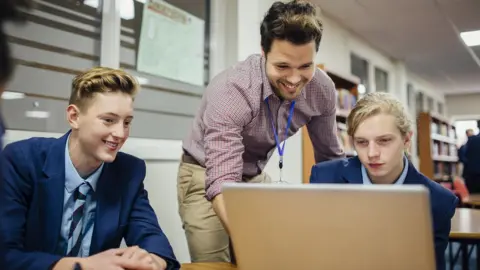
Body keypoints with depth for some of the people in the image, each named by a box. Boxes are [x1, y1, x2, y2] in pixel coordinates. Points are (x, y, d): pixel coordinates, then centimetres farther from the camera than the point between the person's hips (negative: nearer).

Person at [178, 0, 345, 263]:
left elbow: (330, 157, 1)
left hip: (255, 177, 5)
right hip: (206, 176, -4)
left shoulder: (322, 89, -15)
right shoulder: (231, 89, -33)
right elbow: (222, 182, -40)